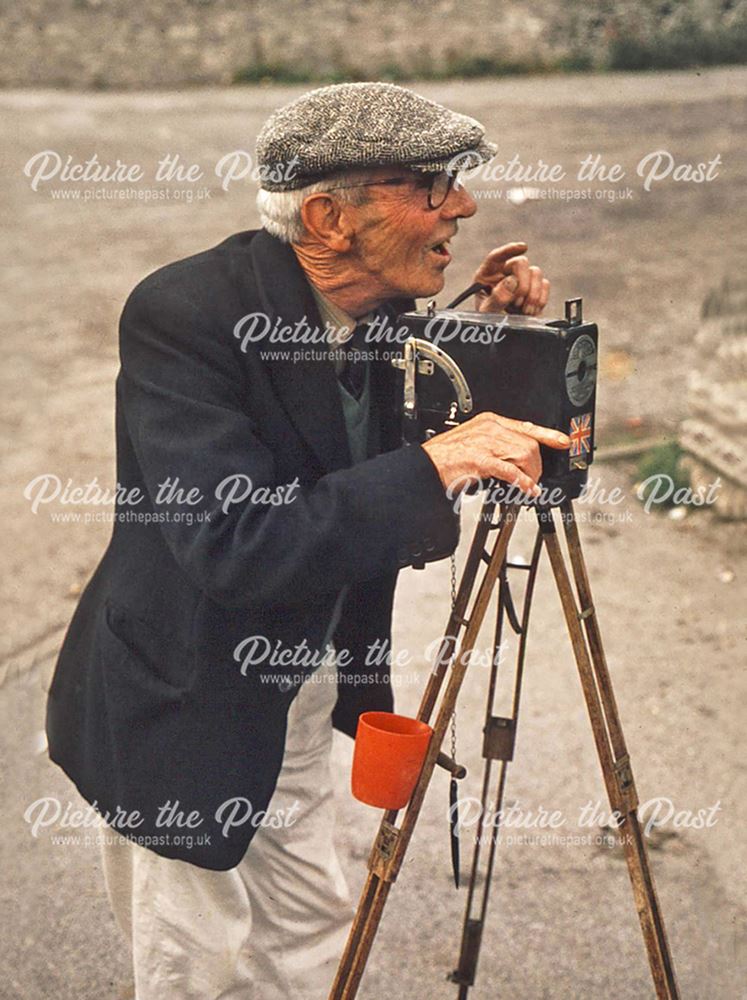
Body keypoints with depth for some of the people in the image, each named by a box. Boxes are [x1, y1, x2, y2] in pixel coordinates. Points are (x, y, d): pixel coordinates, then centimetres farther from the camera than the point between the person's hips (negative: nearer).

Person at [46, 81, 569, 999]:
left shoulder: (382, 311, -4)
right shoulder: (182, 312, -26)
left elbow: (398, 523, 3)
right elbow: (233, 545, -35)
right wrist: (433, 465, -38)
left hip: (293, 695, 7)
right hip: (181, 709, -7)